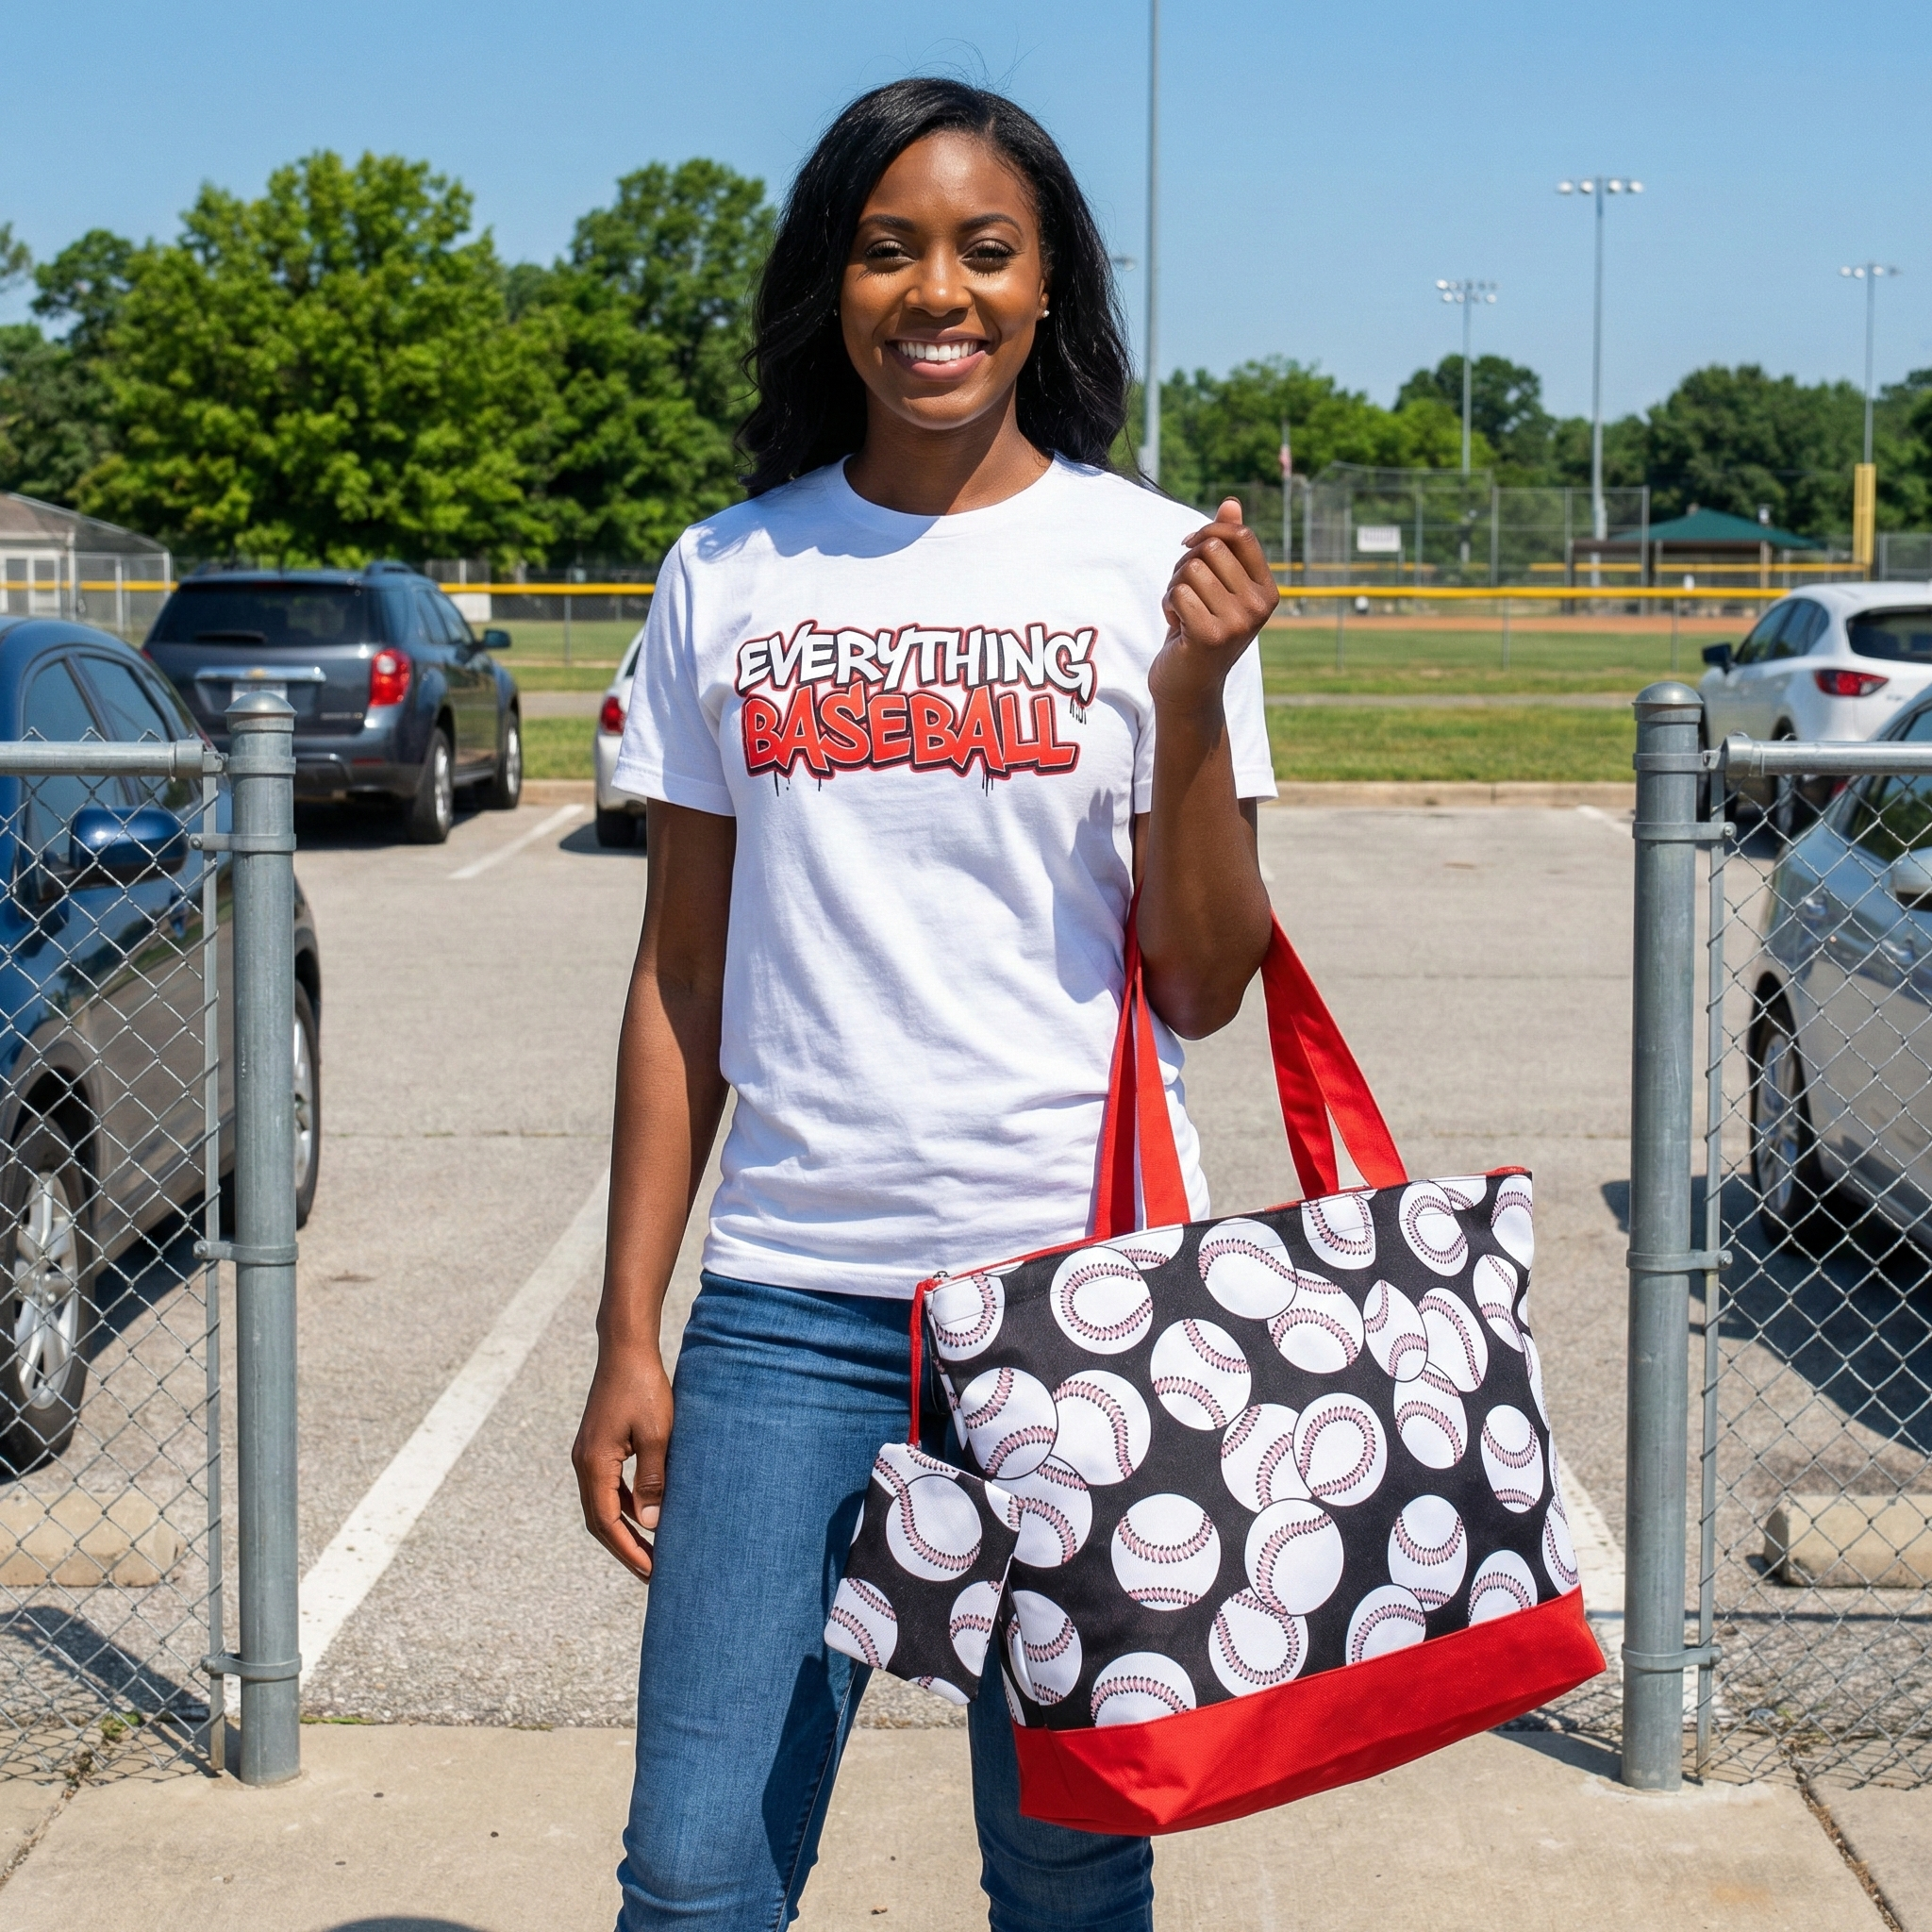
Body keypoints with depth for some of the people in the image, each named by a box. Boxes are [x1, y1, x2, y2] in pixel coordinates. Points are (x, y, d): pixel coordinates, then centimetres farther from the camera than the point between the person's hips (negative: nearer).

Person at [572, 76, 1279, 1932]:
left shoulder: (1155, 565, 1)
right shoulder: (727, 578, 6)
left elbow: (1203, 986, -2)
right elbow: (680, 977, 9)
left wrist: (1192, 698, -16)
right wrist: (629, 1331, 7)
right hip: (791, 1301, 2)